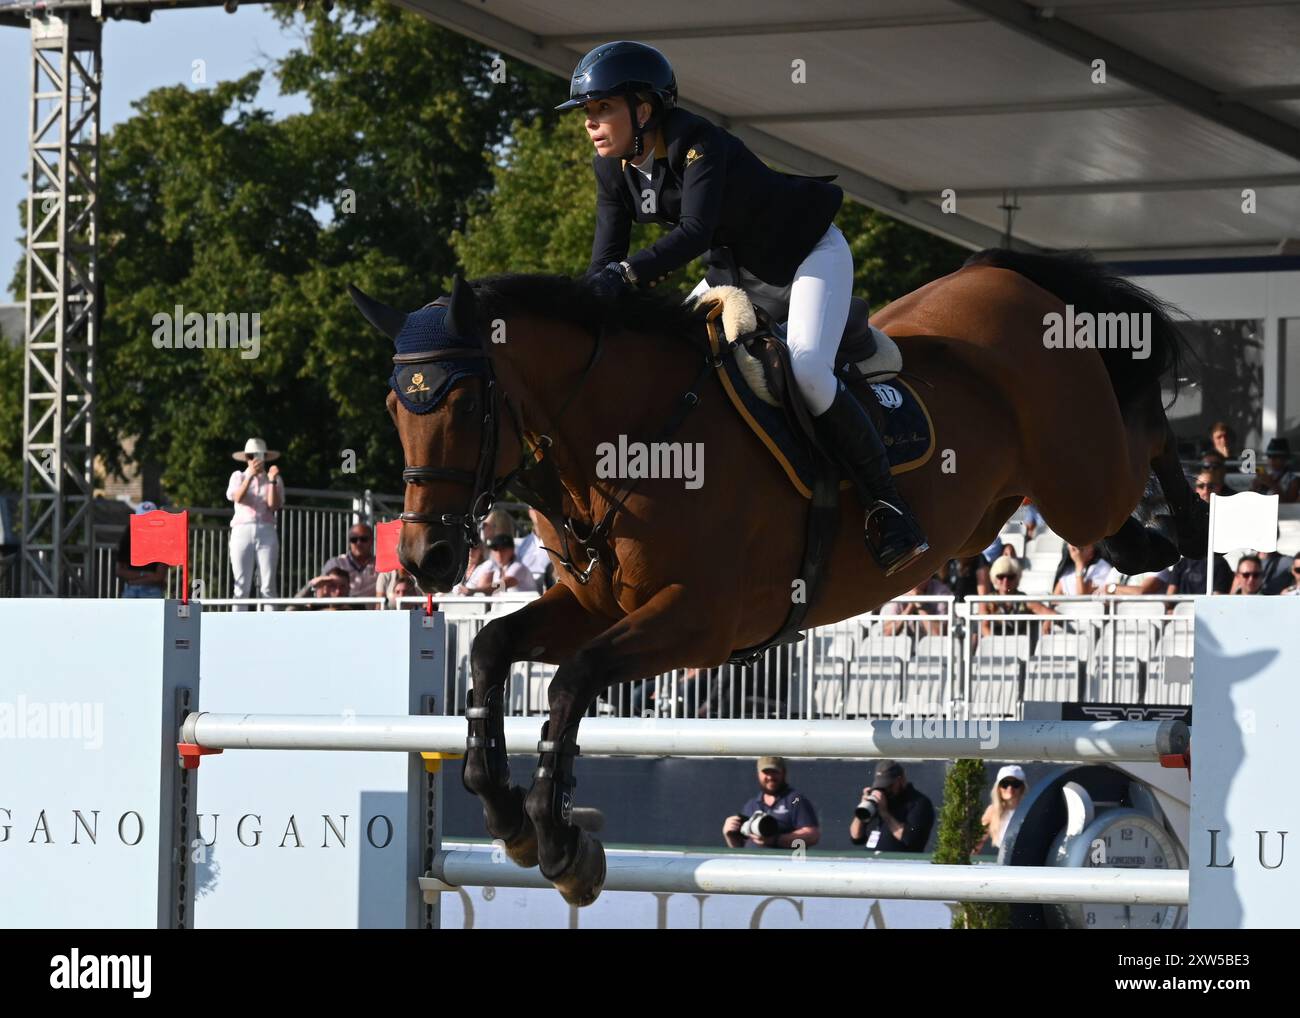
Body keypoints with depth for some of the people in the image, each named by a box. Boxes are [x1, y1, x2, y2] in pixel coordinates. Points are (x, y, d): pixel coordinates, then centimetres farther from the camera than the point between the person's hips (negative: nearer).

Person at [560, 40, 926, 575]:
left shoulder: (697, 145, -31)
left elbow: (695, 232, -45)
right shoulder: (613, 167, -8)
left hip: (807, 255, -9)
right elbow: (606, 254, -8)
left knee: (807, 369, -28)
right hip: (732, 270, 9)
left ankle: (885, 503, -18)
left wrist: (626, 273, -56)